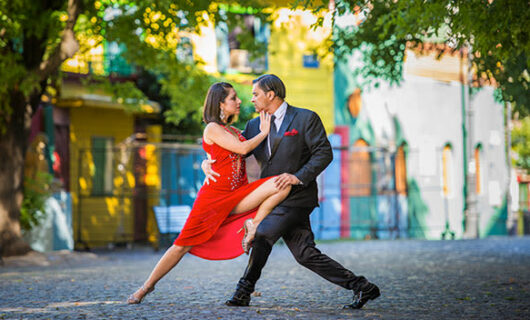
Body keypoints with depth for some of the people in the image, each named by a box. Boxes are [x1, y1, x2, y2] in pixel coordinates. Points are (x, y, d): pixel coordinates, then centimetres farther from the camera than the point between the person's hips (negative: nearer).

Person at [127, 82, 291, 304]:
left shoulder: (234, 131, 18)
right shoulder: (212, 129, -5)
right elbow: (242, 148, -14)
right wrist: (264, 132, -2)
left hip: (238, 196, 6)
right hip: (214, 195, -6)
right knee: (183, 245, -4)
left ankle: (253, 224, -8)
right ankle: (147, 286, 11)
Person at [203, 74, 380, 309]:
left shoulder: (306, 118, -4)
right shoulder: (255, 125, 14)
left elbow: (324, 153, -10)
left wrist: (299, 176, -22)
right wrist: (208, 162, -7)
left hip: (297, 197, -7)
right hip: (274, 198, 7)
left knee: (262, 235, -16)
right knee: (305, 254, 0)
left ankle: (244, 291, 1)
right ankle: (360, 287, 5)